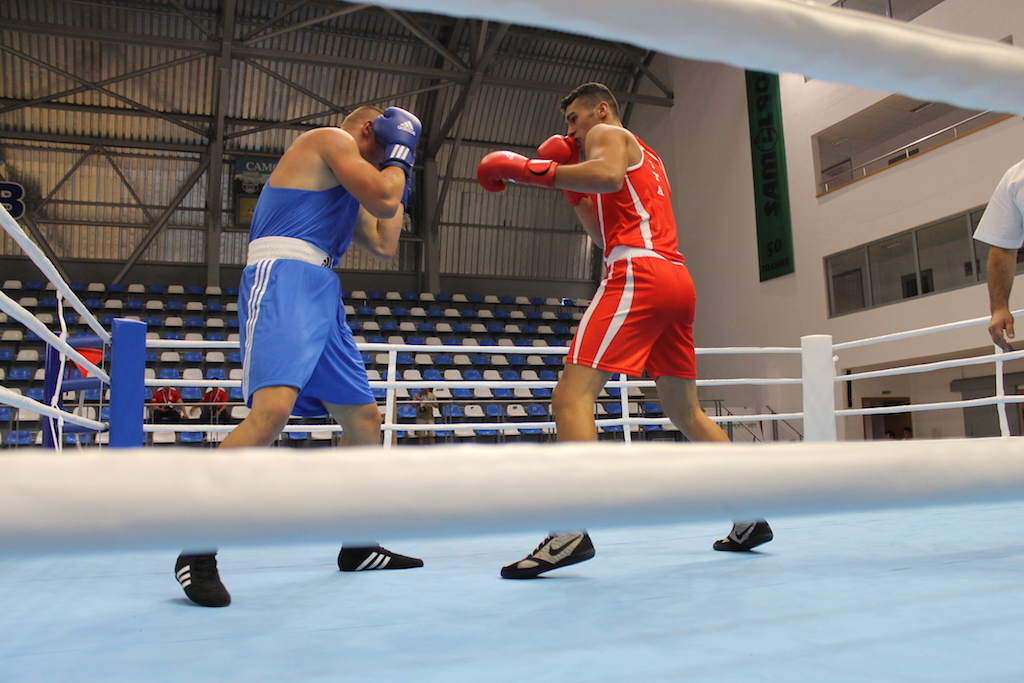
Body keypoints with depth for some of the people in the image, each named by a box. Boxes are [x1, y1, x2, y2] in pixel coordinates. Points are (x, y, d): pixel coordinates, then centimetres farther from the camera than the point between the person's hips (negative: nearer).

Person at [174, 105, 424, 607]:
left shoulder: (344, 188, 31)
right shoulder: (332, 139, 5)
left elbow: (385, 246, 29)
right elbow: (381, 198, -7)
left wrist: (399, 175, 34)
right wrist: (401, 150, 11)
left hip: (321, 297, 10)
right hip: (283, 281, -10)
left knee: (365, 422, 10)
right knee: (273, 408, -29)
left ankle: (357, 547, 21)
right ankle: (197, 552, -20)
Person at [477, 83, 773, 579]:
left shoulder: (609, 134, 10)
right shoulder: (645, 158, 35)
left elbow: (608, 176, -16)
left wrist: (527, 169, -11)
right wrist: (572, 192, 28)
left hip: (640, 274, -10)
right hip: (676, 281, 10)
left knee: (571, 395, -17)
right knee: (686, 412, 17)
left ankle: (570, 532, -27)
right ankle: (750, 518, 21)